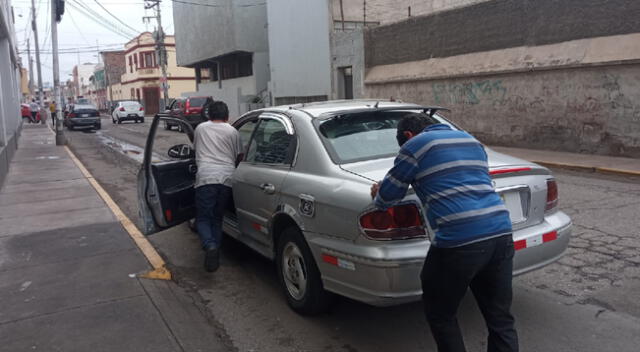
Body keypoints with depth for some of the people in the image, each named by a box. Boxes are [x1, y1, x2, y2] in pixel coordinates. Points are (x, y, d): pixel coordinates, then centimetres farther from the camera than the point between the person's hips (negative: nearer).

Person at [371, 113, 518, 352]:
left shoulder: (415, 145, 4)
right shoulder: (471, 141, 24)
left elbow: (387, 196, 10)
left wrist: (378, 196, 33)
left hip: (458, 242, -7)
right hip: (501, 233, 7)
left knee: (441, 316, 13)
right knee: (501, 319, 15)